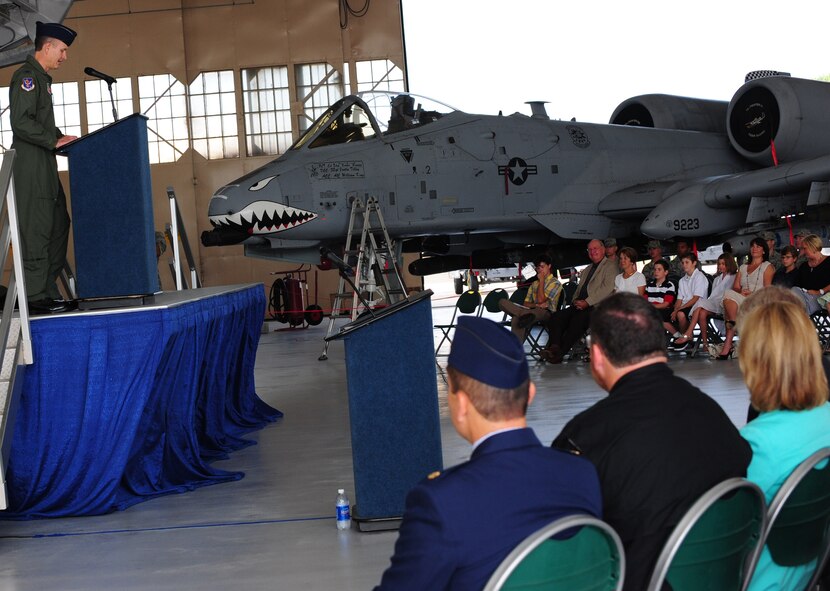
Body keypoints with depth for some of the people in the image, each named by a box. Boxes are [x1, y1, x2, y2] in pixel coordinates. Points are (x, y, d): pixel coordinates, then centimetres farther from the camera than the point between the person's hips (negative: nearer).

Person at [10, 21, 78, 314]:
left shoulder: (41, 78, 21)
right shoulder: (26, 76, -11)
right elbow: (21, 122, -20)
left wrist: (61, 137, 10)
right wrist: (55, 141, -17)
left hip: (45, 166, 10)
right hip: (31, 164, -10)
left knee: (58, 223, 12)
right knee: (37, 229, -9)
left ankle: (47, 288, 18)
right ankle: (37, 297, -6)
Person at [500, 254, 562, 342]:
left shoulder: (555, 283, 7)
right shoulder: (534, 283, 29)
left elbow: (541, 300, -7)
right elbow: (526, 304, 19)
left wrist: (542, 280, 3)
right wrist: (536, 305, -6)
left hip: (546, 313, -7)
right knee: (503, 302, -20)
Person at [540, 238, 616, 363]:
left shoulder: (610, 266, 4)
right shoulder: (587, 270, 31)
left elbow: (607, 288, -10)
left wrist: (587, 302, -16)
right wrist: (575, 301, 4)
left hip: (595, 306, -8)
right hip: (580, 305, 8)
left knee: (578, 319, -35)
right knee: (556, 318, -17)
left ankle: (559, 352, -35)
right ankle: (554, 346, -31)